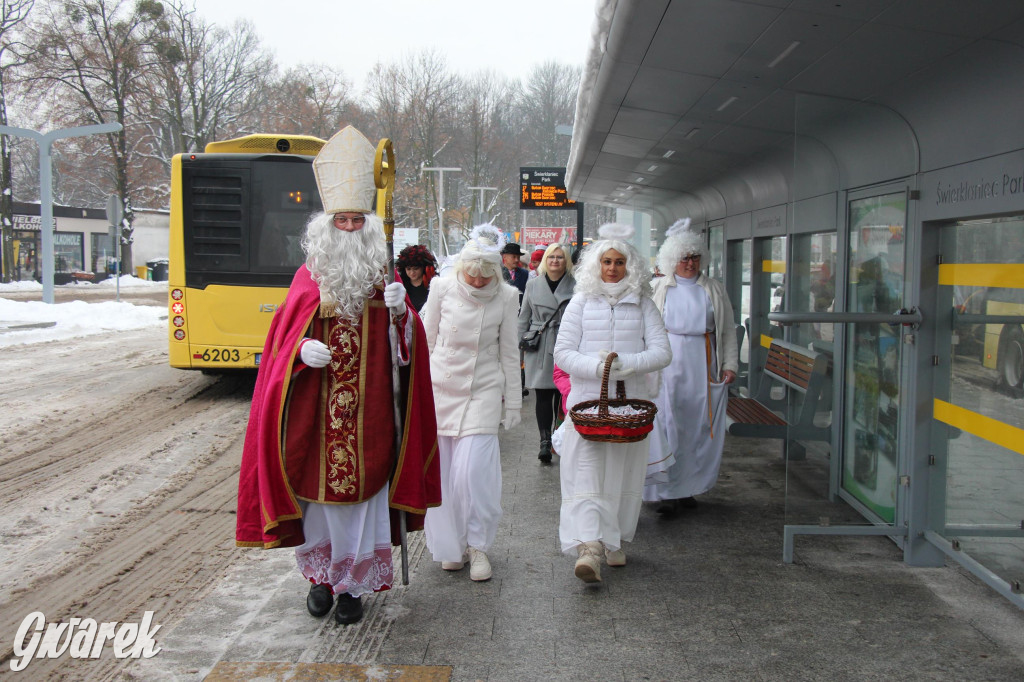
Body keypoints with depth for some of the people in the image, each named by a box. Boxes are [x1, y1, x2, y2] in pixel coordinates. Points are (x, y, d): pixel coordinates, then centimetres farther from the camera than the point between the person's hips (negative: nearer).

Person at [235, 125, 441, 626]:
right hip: (316, 412, 0)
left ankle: (352, 583, 19)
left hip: (368, 414, 0)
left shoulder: (383, 280, 6)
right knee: (318, 488, 6)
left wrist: (402, 313, -17)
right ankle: (321, 571, 27)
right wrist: (303, 351, -17)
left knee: (362, 491, 4)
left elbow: (408, 349, 2)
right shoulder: (308, 279, 4)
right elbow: (282, 340, 4)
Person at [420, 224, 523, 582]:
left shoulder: (506, 297, -3)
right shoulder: (442, 288, -3)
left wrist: (513, 401, 8)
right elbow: (427, 340, 7)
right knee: (441, 469, 4)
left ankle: (477, 546, 8)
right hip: (440, 387, 1)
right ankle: (452, 546, 20)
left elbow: (509, 352, 5)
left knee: (473, 469, -10)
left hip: (483, 391, -1)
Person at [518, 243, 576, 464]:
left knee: (561, 394, 4)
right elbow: (524, 318, 14)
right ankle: (545, 441, -7)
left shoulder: (574, 285, 3)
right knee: (543, 395, -4)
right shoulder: (533, 285, 9)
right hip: (539, 348, 1)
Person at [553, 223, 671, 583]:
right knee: (586, 470, -12)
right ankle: (589, 547, -18)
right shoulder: (581, 302, 4)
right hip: (588, 399, -1)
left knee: (623, 471, 8)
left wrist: (627, 363, -18)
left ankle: (614, 541, 24)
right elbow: (563, 353, -1)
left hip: (630, 401, 2)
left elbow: (662, 351, -1)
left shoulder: (642, 305, 6)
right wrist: (597, 367, -18)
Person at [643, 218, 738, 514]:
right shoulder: (658, 289, 9)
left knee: (699, 427, 2)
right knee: (666, 426, -5)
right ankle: (667, 492, 1)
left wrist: (729, 364, 2)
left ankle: (687, 488, 13)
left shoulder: (714, 290, 12)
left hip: (702, 366, 2)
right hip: (667, 365, -1)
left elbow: (728, 330, 11)